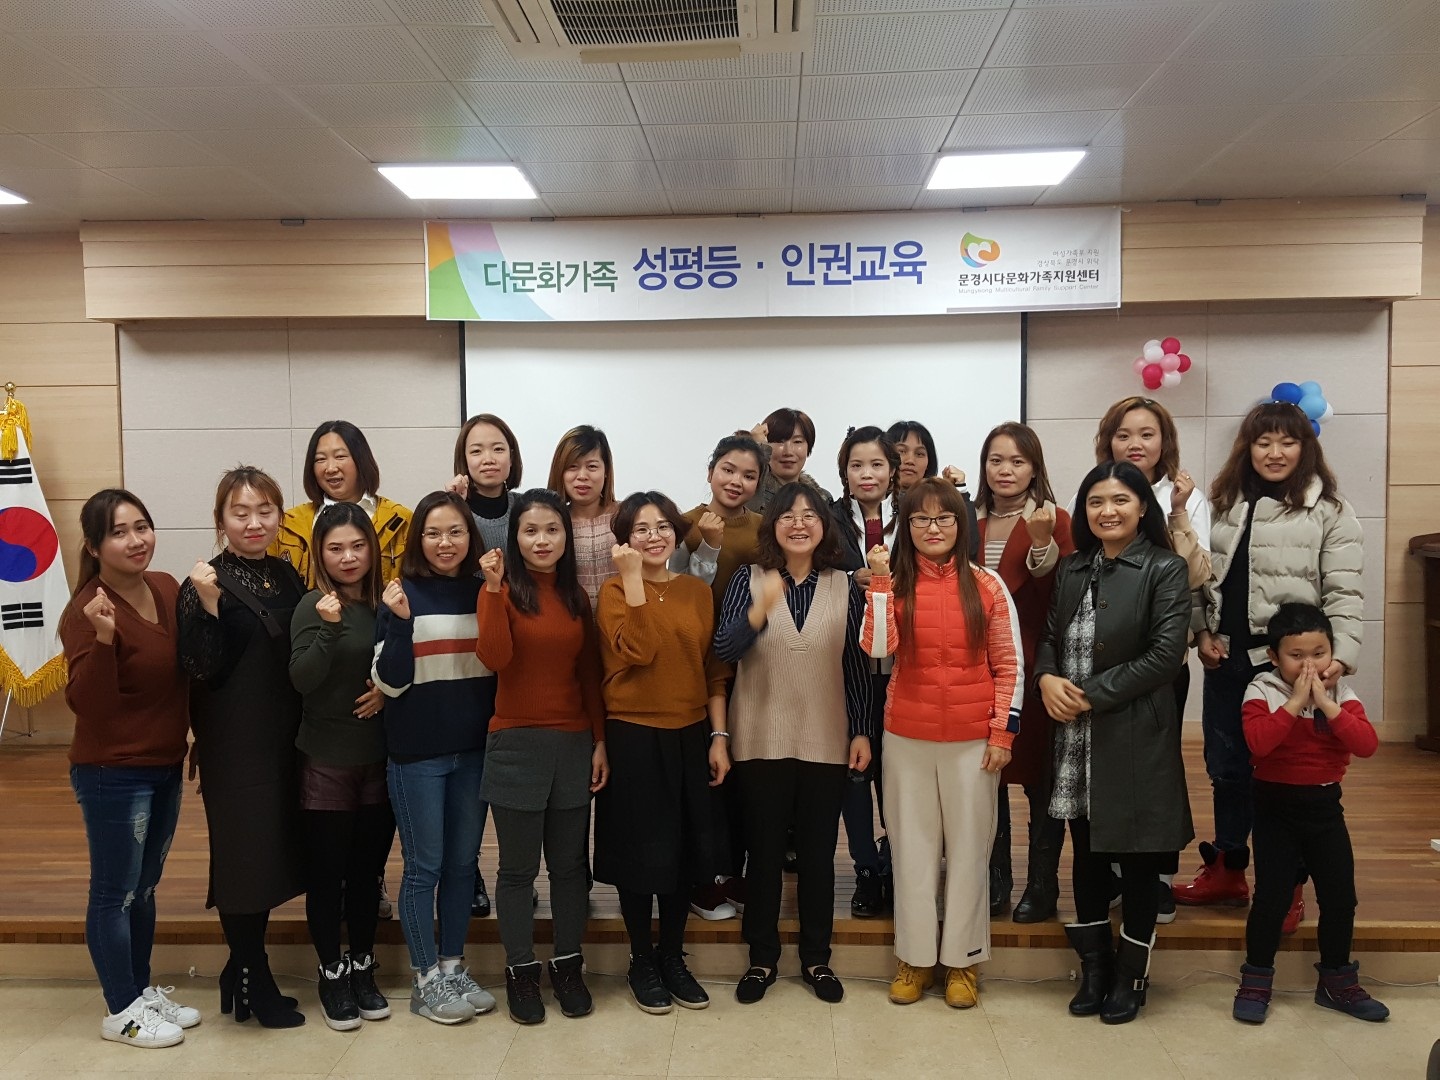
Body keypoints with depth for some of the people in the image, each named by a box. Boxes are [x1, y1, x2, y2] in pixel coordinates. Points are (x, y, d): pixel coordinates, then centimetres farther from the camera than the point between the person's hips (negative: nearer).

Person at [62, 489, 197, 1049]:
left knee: (144, 886, 20)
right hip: (112, 775, -7)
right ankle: (121, 1011, 23)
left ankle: (144, 989, 36)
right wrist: (104, 637, -37)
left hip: (165, 766, 7)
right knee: (114, 892, 8)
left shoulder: (166, 588, 1)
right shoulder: (87, 611, -19)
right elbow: (86, 703, -25)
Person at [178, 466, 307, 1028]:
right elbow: (202, 668, -16)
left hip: (286, 738, 7)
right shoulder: (207, 584, -10)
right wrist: (207, 607, -26)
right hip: (235, 744, -7)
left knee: (276, 850, 13)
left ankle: (245, 971, 29)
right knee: (244, 851, 1)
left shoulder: (286, 576, 9)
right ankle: (253, 982, 17)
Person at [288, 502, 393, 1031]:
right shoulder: (313, 607, -10)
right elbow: (302, 679, -19)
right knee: (327, 870, 6)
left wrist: (389, 689, -7)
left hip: (380, 757, 4)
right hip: (327, 760, -4)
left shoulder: (385, 602, 3)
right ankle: (332, 975, 21)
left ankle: (362, 969, 27)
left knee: (368, 868, 13)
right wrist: (329, 628, -32)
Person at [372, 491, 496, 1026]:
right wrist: (400, 621, -23)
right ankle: (425, 980, 18)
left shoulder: (485, 593, 5)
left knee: (462, 863, 13)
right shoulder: (402, 596, -6)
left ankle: (453, 967, 27)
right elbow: (390, 681, -11)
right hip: (417, 753, -4)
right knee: (424, 866, 5)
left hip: (474, 749, 4)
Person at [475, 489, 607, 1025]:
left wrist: (600, 741, 4)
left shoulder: (576, 596, 9)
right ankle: (521, 972, 20)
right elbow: (494, 658, -20)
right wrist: (493, 586, -24)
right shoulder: (501, 590, -3)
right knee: (518, 867, 6)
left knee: (570, 863, 11)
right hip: (517, 744, -4)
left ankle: (568, 966, 25)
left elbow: (589, 673, 9)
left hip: (574, 743, 4)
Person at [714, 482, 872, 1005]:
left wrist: (862, 731, 0)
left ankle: (816, 958, 27)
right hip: (762, 741, -1)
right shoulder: (748, 580, -2)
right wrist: (758, 612, -32)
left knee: (818, 853, 11)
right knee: (764, 851, 9)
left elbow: (858, 667, 4)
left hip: (826, 742, 1)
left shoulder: (845, 587, 2)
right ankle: (761, 958, 24)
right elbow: (723, 650, -15)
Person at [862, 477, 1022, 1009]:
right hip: (907, 739, 1)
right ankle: (915, 957, 25)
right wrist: (881, 581, -18)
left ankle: (963, 959, 25)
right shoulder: (895, 585, 0)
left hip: (973, 740, -1)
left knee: (968, 849, 9)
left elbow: (1010, 666, -1)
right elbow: (877, 647, -17)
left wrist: (1002, 732, -5)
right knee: (911, 849, 11)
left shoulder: (986, 585, -2)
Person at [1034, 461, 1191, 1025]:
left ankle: (1130, 976, 24)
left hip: (1136, 737, -5)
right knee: (1086, 853, 14)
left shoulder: (1164, 570, -7)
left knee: (1137, 859, 7)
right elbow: (1048, 636, 13)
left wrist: (1093, 695, -15)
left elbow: (1165, 654, -14)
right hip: (1075, 737, 5)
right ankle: (1093, 969, 29)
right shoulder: (1072, 570, 10)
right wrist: (1046, 678, -8)